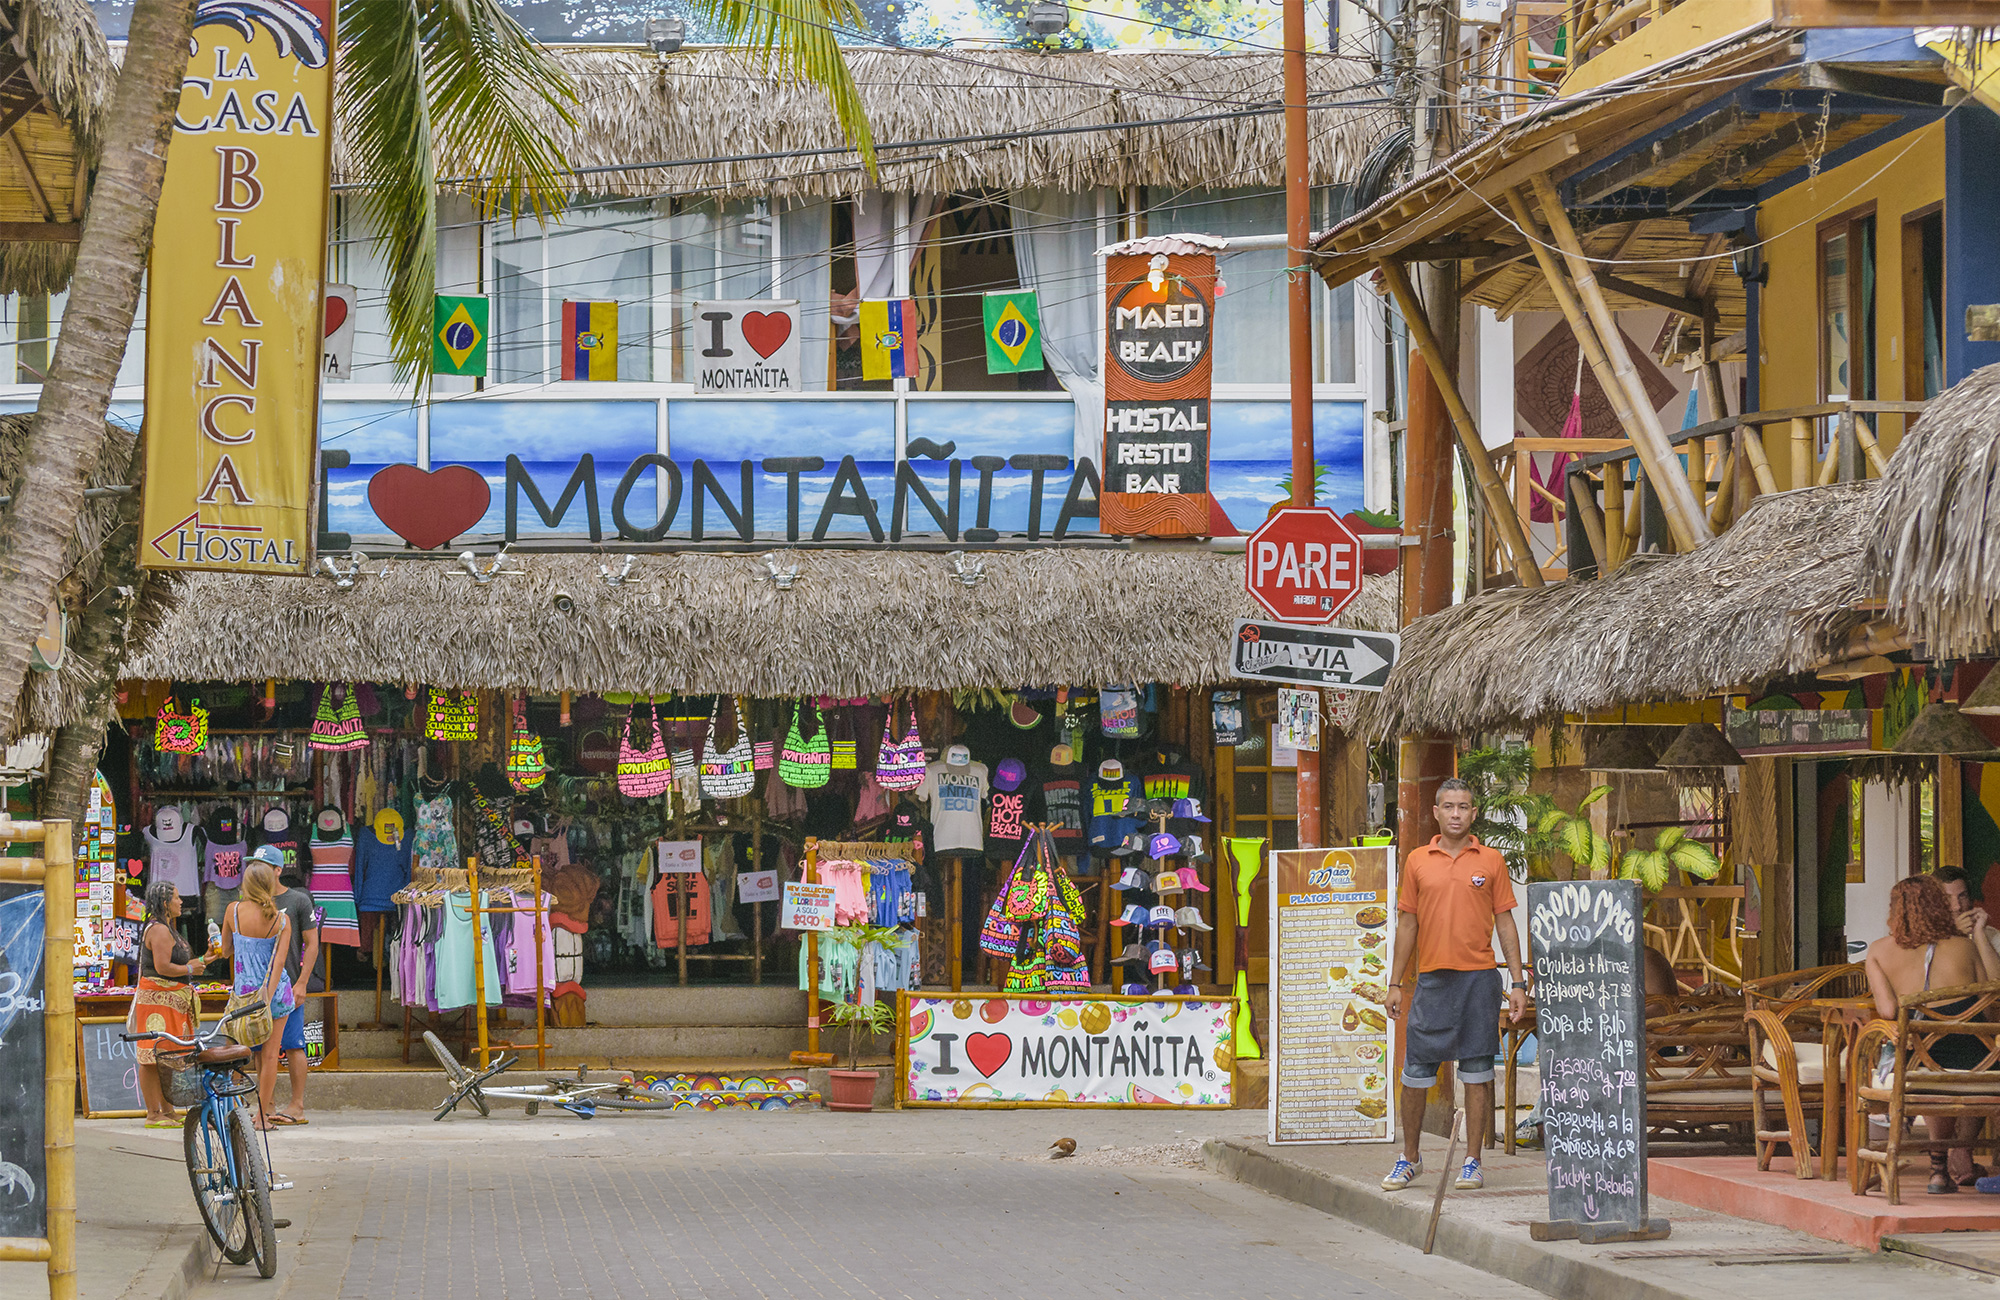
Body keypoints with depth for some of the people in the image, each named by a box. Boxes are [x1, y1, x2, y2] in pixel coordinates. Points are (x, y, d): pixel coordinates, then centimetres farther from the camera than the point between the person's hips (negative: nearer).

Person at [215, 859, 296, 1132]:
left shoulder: (234, 910, -6)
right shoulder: (282, 919, -7)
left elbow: (226, 951, 5)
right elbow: (279, 961, -14)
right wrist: (268, 996, -16)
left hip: (244, 990, 1)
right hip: (275, 988, -1)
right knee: (270, 1053, 5)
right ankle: (262, 1116, 7)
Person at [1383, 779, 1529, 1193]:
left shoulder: (1491, 861, 4)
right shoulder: (1417, 861, 8)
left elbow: (1505, 923, 5)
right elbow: (1408, 924, 10)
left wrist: (1518, 982, 0)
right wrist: (1395, 984, 7)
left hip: (1479, 977, -1)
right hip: (1432, 979, 1)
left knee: (1477, 1072, 1)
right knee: (1415, 1073, 2)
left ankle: (1473, 1162, 7)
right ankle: (1410, 1158, 16)